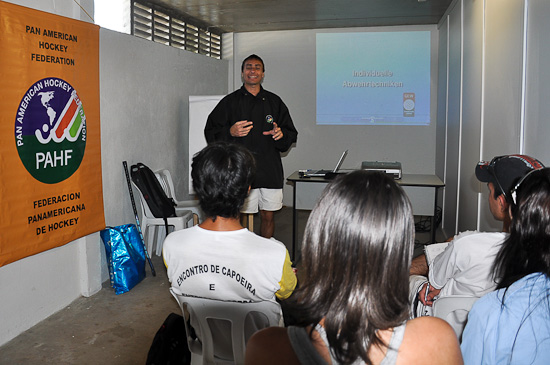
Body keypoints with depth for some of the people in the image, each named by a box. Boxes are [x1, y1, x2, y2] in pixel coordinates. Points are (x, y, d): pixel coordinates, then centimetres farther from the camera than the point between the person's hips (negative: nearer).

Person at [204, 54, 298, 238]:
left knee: (268, 216, 8)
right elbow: (211, 132, 5)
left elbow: (292, 133, 15)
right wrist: (231, 132, -14)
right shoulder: (230, 102, 7)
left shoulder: (274, 102, 13)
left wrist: (281, 134, -8)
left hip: (270, 170, 2)